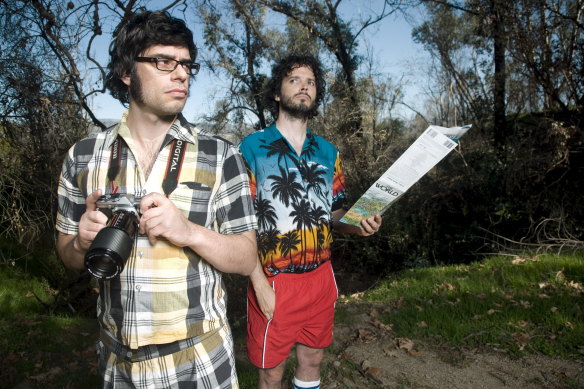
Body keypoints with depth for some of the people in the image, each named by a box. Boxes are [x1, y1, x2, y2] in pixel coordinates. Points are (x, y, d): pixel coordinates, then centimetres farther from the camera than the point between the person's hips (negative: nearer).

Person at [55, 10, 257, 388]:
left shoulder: (221, 157, -11)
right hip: (116, 357, 3)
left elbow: (247, 259, -8)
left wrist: (190, 232, -26)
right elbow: (68, 254, 7)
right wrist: (83, 243, -16)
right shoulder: (82, 156, -3)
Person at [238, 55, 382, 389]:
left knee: (313, 359, 20)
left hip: (320, 277, 5)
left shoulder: (328, 152, 6)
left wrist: (359, 225, -10)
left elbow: (335, 213, 12)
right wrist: (260, 283, -14)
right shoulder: (253, 148, -8)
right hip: (275, 281, -4)